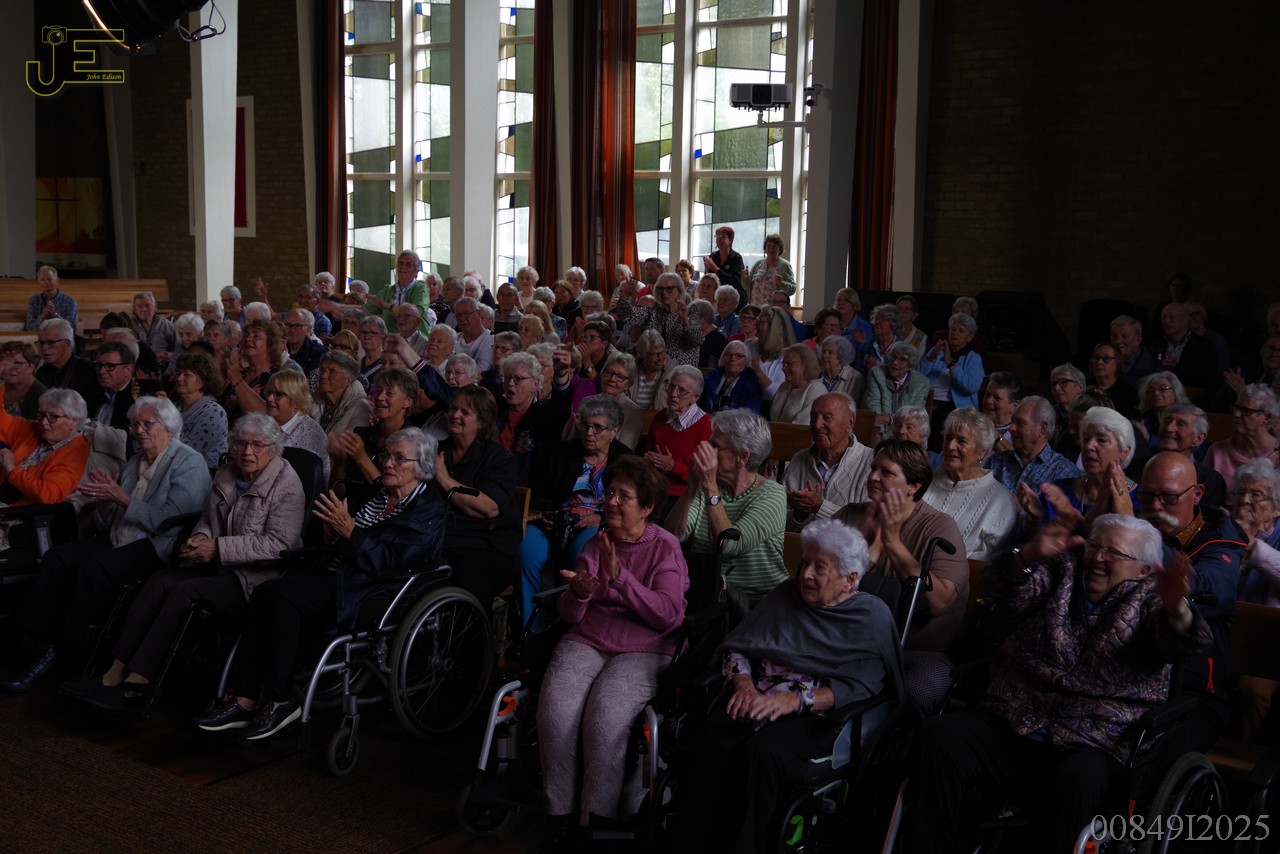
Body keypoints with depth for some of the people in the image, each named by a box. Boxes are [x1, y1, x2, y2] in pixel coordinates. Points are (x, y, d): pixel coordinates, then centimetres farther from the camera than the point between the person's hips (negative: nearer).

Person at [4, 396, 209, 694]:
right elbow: (105, 525, 19)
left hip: (157, 547, -8)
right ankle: (44, 648, -17)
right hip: (117, 541, 8)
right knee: (57, 557, -16)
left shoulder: (189, 463, -4)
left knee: (94, 565, -30)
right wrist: (104, 501, -3)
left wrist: (122, 498, -13)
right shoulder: (133, 463, 20)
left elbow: (169, 520, -16)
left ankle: (71, 655, -20)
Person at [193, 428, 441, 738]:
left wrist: (349, 531, -18)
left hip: (369, 594, -8)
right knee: (264, 593, -16)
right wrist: (334, 529, 2)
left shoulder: (429, 511, -3)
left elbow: (389, 561, -15)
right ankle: (245, 698, -19)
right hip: (338, 579, 8)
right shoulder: (377, 494, 22)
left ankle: (279, 701, -19)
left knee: (281, 594, -25)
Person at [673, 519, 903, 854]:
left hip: (817, 715, -4)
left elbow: (859, 689, -8)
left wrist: (796, 700, -20)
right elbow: (737, 646, 16)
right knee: (713, 741, -29)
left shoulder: (872, 617, 5)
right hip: (756, 701, 4)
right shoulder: (787, 594, 20)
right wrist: (743, 682, -5)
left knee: (762, 751, -36)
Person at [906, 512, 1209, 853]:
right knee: (938, 735, -24)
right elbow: (1006, 592, -1)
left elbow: (1181, 643, -11)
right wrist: (1031, 554, -23)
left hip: (1088, 744, -2)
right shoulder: (1062, 574, 19)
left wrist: (1176, 609, -36)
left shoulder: (1149, 600, 12)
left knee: (1078, 779, -37)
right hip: (1009, 725, 3)